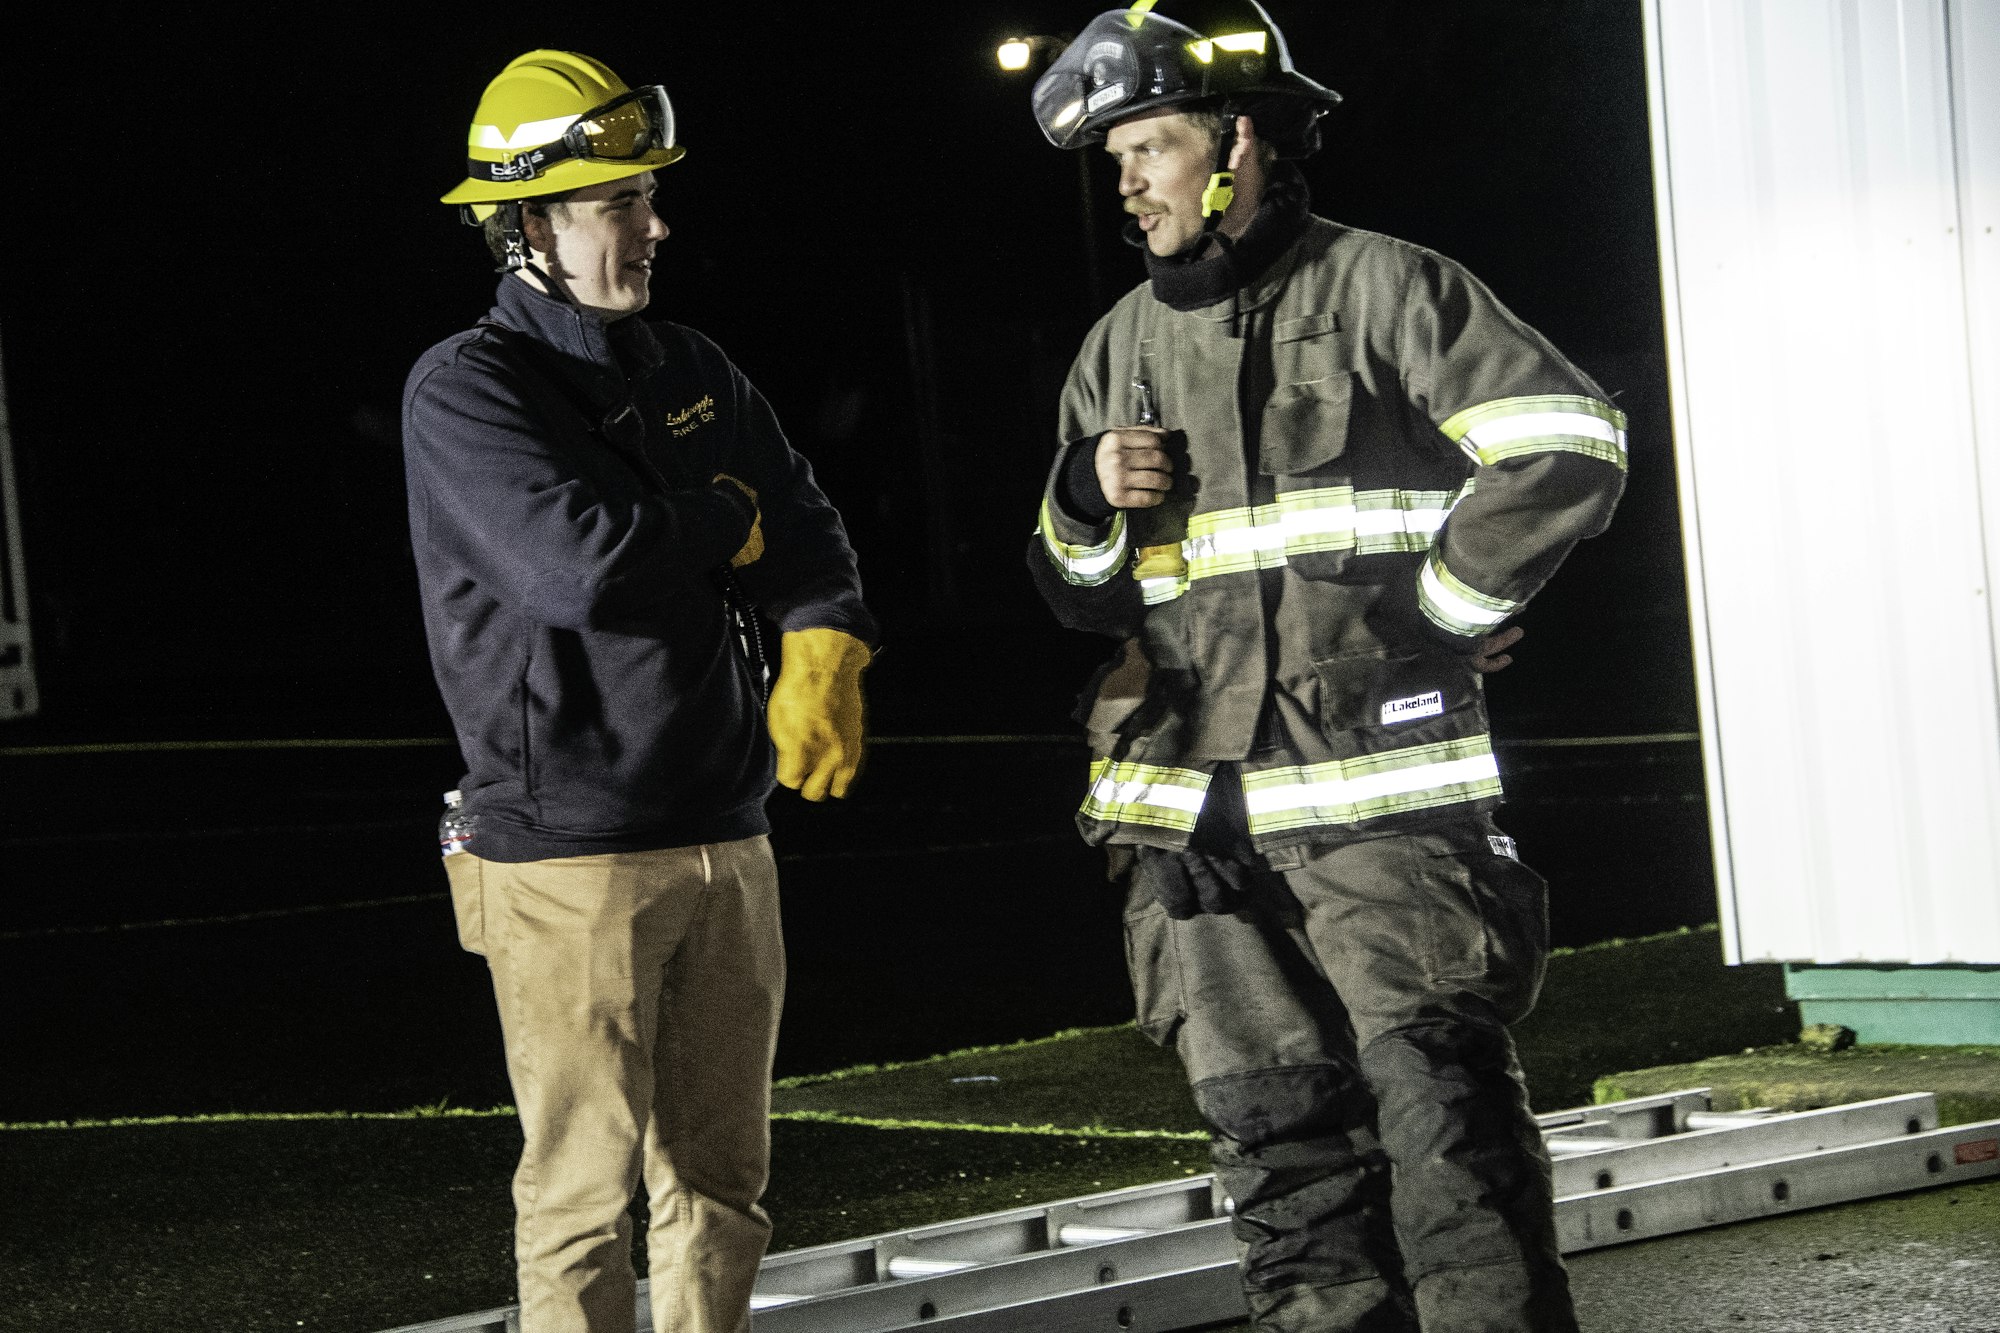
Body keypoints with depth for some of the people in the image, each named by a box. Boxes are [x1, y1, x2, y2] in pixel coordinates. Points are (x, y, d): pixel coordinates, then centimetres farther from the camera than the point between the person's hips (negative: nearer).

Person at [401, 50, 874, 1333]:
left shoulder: (694, 373, 13)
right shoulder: (465, 392, -8)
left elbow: (811, 541, 8)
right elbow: (580, 567, -22)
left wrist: (822, 662, -14)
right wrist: (726, 519, -4)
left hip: (725, 842, 6)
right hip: (567, 856, -6)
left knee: (719, 1178, 11)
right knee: (584, 1190, -3)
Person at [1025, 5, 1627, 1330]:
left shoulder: (1383, 288, 1)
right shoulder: (1124, 348, 18)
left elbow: (1568, 444, -7)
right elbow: (1080, 595, 23)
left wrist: (1438, 611, -7)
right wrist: (1085, 501, 1)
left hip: (1383, 797, -5)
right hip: (1199, 816, 5)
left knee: (1446, 1129, -12)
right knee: (1283, 1151, 5)